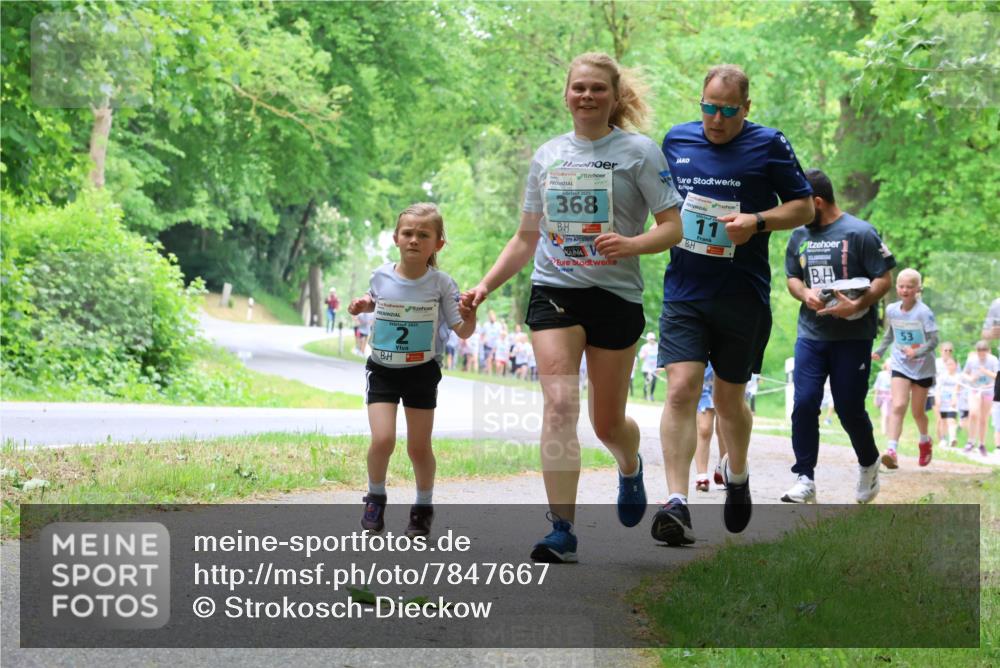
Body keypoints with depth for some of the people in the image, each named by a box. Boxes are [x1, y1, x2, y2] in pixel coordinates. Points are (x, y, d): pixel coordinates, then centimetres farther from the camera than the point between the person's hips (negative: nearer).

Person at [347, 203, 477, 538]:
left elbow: (461, 331, -11)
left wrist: (469, 318, -31)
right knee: (382, 439, -14)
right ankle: (375, 498, 12)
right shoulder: (382, 275, -4)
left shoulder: (441, 284, -11)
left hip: (422, 372, -1)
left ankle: (423, 507, 27)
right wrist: (362, 305, 1)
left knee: (419, 447, 4)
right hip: (382, 370, 1)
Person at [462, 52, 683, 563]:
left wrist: (631, 244, -24)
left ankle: (630, 468, 45)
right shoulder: (547, 155, 11)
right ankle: (562, 531, -18)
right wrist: (485, 285, 10)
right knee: (560, 404, -17)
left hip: (615, 296, -2)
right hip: (554, 292, 2)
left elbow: (673, 227, -5)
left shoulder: (638, 152, -1)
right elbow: (526, 238, 19)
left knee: (608, 424, 8)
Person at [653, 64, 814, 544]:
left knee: (729, 398, 11)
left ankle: (737, 474, 40)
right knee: (681, 389, -14)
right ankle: (676, 504, -17)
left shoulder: (769, 145, -2)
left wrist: (758, 221, -15)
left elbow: (804, 207, 2)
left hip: (742, 297, -1)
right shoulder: (676, 140, 8)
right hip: (683, 293, 1)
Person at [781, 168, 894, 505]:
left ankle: (869, 464, 29)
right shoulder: (799, 236, 10)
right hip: (811, 334, 4)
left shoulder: (859, 233, -7)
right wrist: (804, 293, -5)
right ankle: (805, 479, -1)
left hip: (853, 336, -4)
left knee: (849, 408, 2)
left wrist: (858, 305, -24)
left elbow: (884, 279, -8)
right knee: (804, 403, -7)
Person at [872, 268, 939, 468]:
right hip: (900, 365, 2)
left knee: (917, 412, 9)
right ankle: (891, 450, -27)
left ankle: (925, 441, 40)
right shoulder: (891, 310, 1)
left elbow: (933, 340, -17)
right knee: (898, 406, -16)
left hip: (922, 367, -2)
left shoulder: (924, 312, -14)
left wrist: (917, 352, -31)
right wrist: (880, 351, 23)